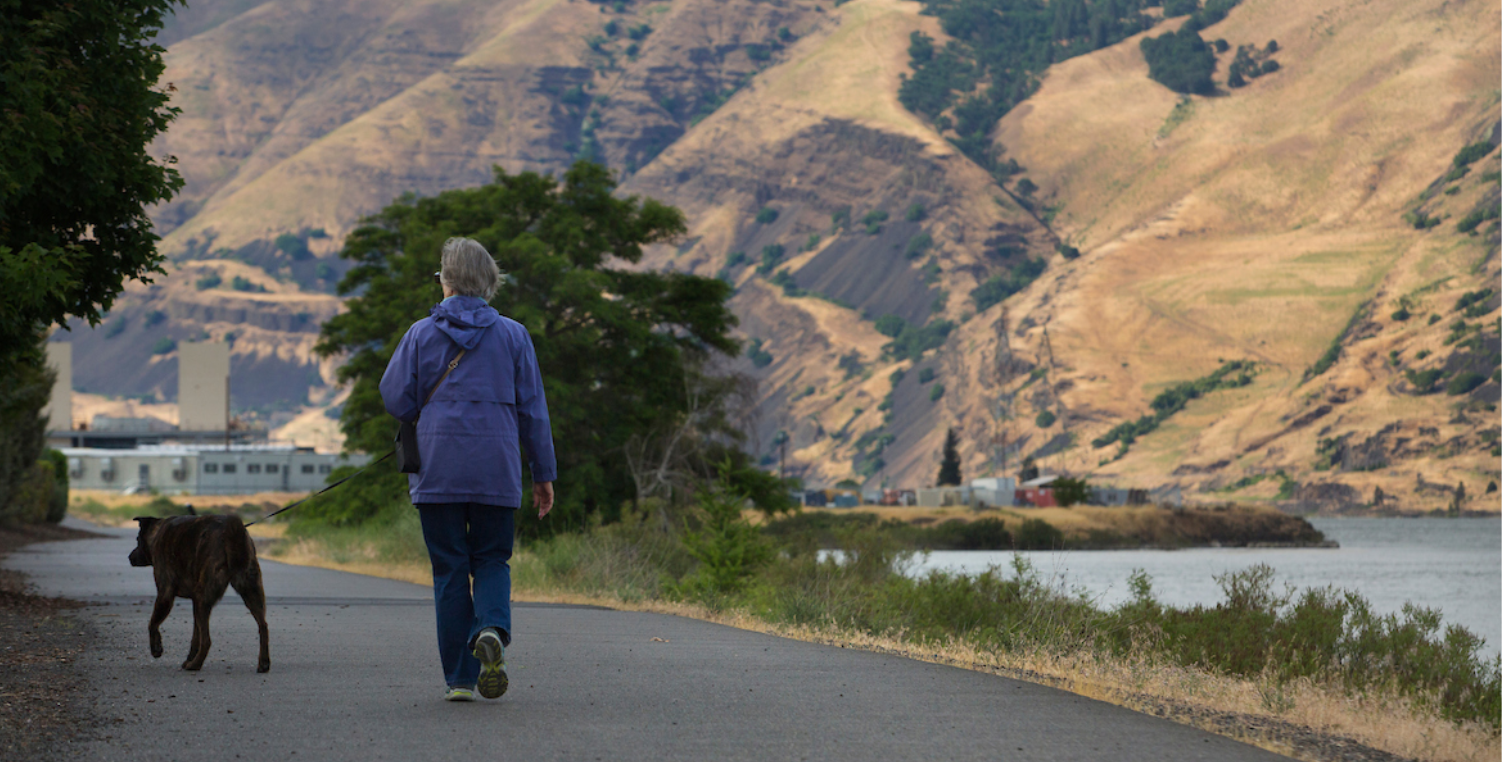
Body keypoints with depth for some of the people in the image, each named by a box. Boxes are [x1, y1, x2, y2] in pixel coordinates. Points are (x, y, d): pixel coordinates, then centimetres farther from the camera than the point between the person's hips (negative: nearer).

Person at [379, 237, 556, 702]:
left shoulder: (422, 334, 0)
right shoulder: (512, 335, 2)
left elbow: (395, 399, 1)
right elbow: (532, 409, 4)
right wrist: (543, 473, 10)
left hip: (437, 470, 0)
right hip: (496, 471, 0)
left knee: (449, 568, 7)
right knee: (492, 560, 13)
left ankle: (460, 678, 4)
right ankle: (492, 629, -18)